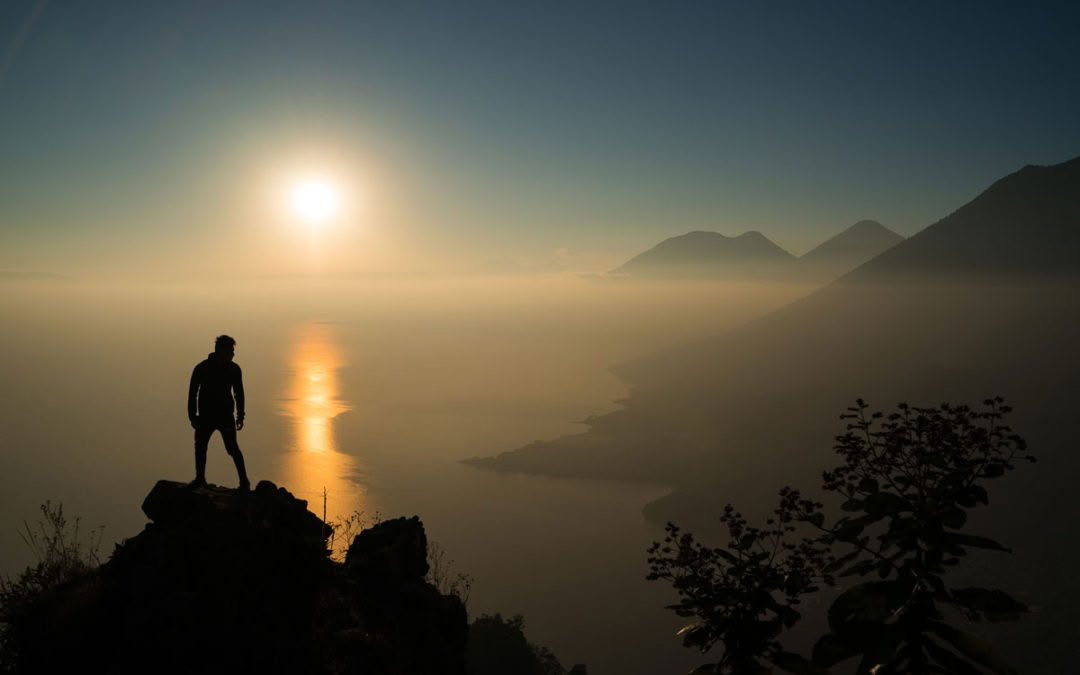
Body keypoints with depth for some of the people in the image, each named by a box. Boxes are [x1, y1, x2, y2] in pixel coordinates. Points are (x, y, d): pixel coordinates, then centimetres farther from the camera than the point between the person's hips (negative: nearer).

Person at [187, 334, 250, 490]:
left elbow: (239, 393, 4)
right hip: (205, 416, 1)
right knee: (200, 448, 11)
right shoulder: (201, 369, -11)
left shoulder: (234, 369, -6)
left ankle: (244, 481, 3)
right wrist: (193, 416, -4)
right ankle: (200, 479, 30)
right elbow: (192, 393, -3)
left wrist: (240, 416, 2)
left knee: (232, 449, -6)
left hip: (226, 416, -1)